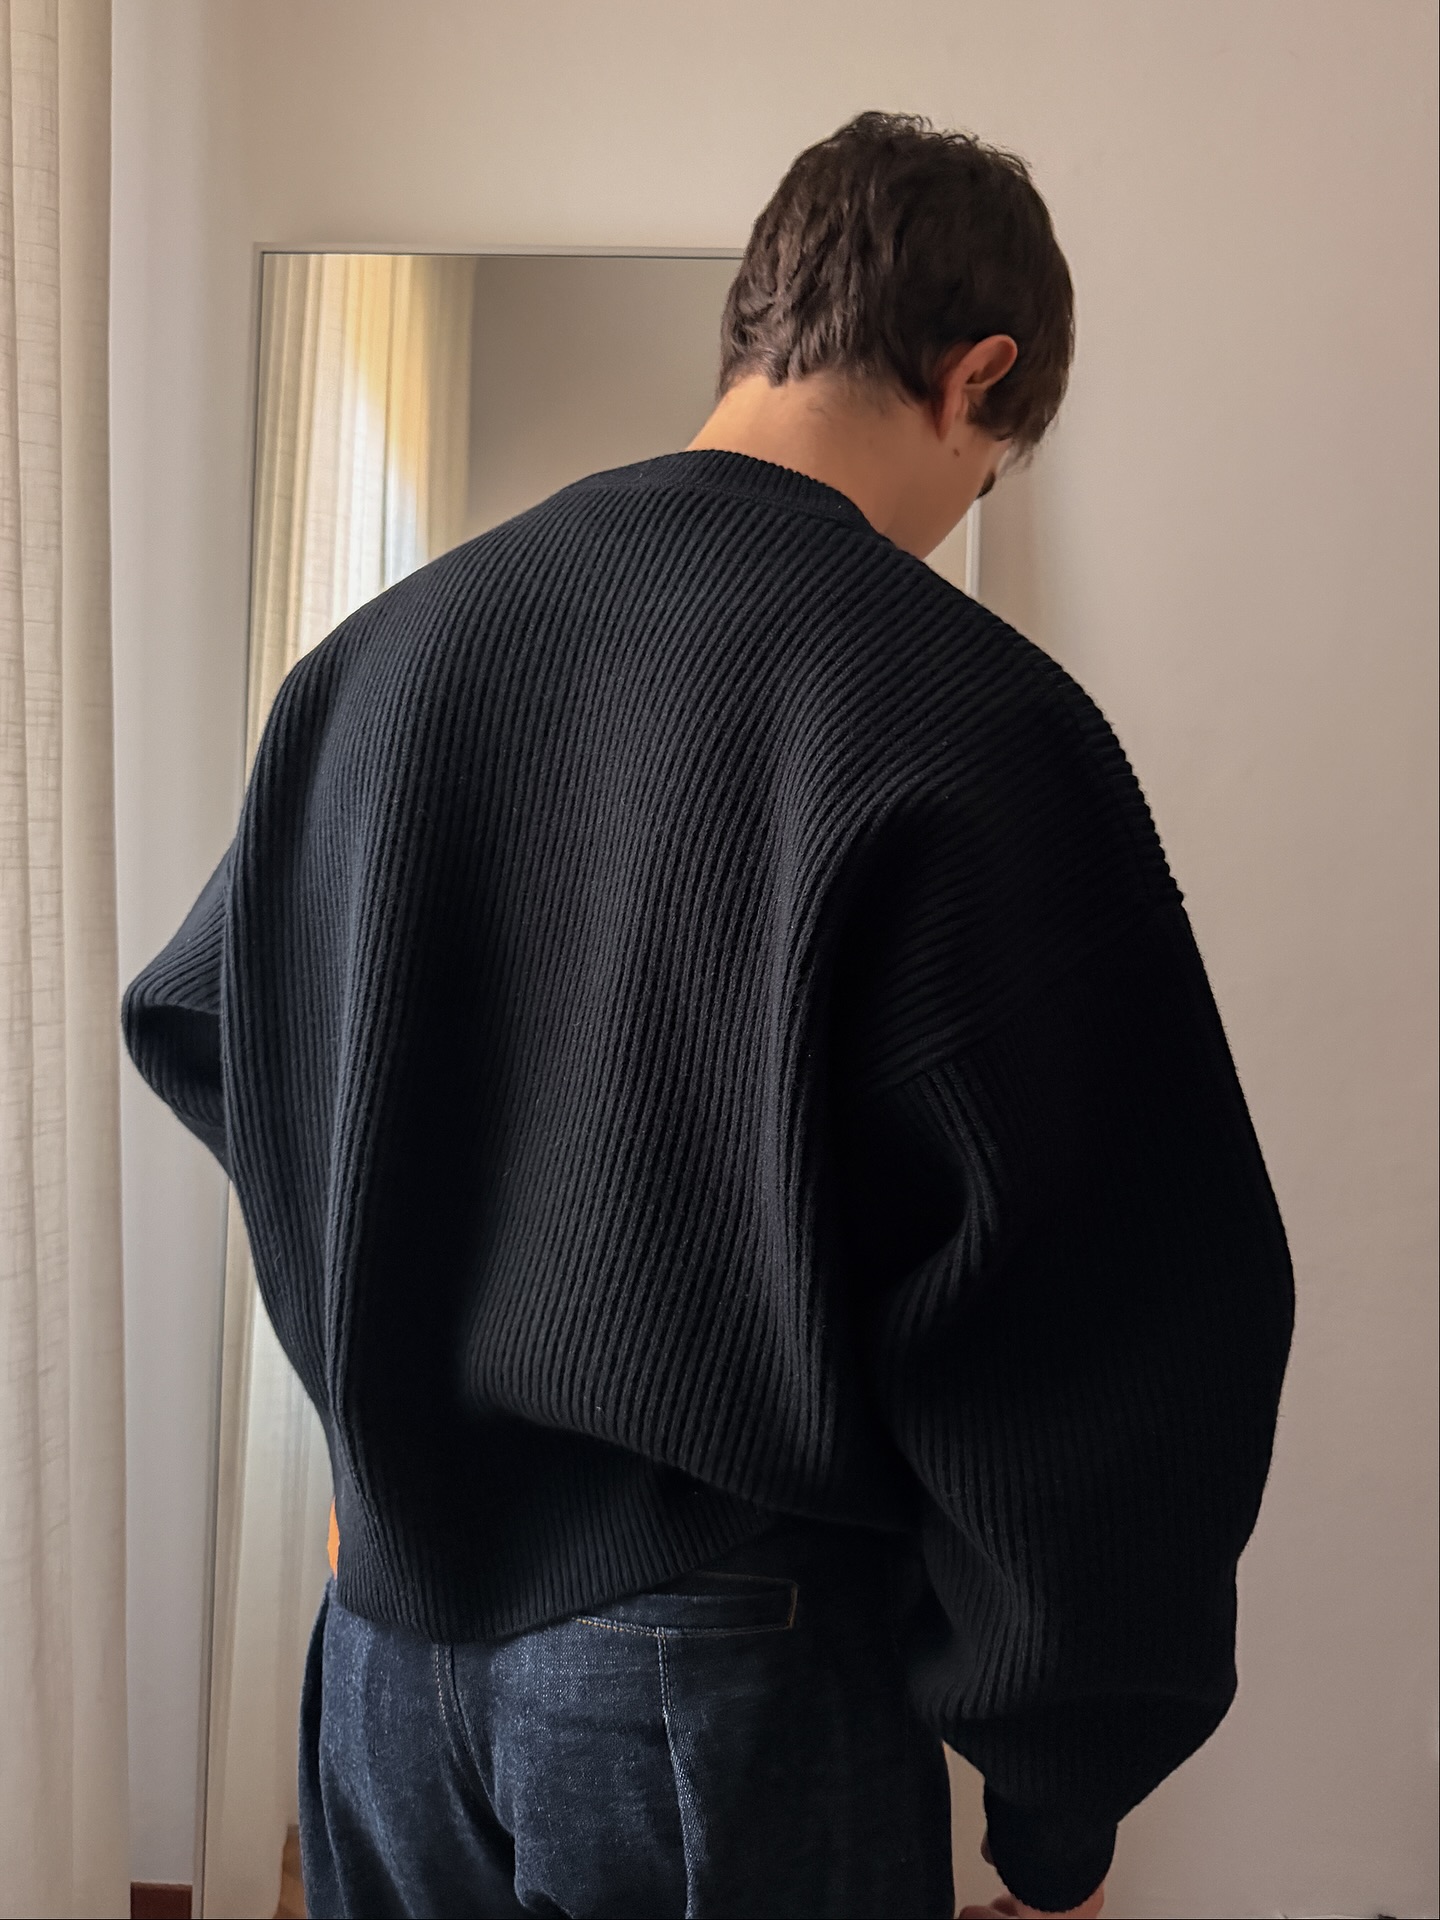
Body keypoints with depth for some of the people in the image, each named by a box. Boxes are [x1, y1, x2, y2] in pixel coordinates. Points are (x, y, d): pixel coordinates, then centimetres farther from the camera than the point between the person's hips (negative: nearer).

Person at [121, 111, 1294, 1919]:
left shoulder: (374, 648, 0)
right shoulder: (972, 719, -18)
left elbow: (192, 1021, 14)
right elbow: (1094, 1340, -19)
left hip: (391, 1632, 6)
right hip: (735, 1680, -5)